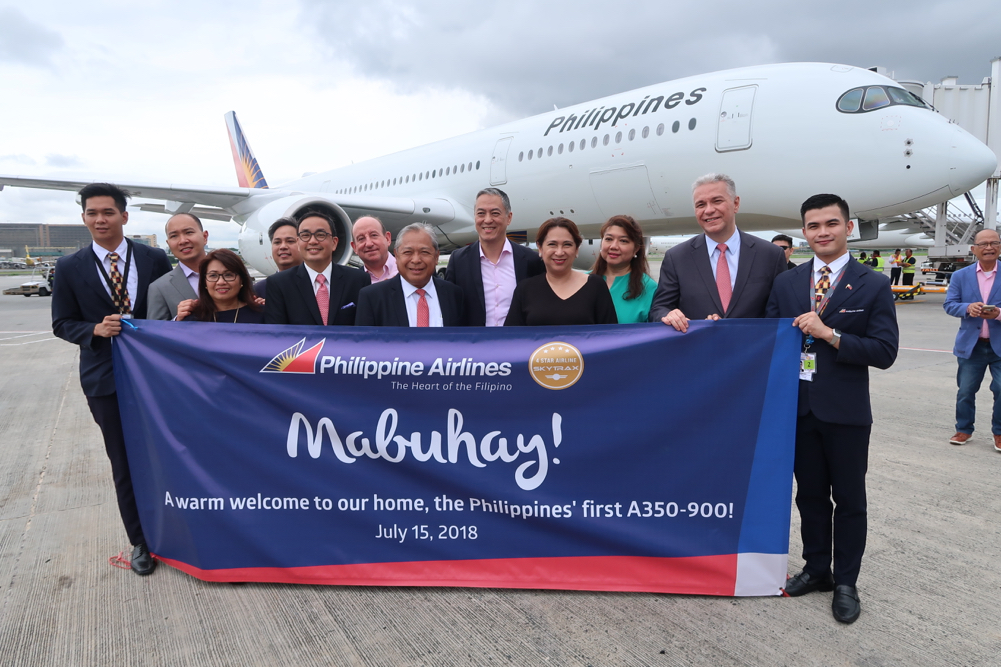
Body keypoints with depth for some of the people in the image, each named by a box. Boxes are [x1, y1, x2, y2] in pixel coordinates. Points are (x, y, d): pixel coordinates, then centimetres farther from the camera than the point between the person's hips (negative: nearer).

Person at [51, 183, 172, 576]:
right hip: (106, 378, 0)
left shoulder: (155, 260, -1)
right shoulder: (70, 268, 1)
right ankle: (140, 541, 26)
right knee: (124, 463, 10)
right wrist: (96, 330, -15)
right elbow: (62, 324, 4)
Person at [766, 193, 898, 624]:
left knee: (849, 500, 10)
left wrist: (829, 334, -21)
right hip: (798, 406, 3)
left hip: (845, 411, -2)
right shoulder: (786, 283, 5)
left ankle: (846, 583, 26)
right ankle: (816, 569, 33)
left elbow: (885, 352, -11)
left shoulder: (873, 286, -4)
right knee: (809, 494, 15)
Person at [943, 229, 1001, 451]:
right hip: (971, 346, 1)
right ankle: (963, 429, 25)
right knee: (965, 391, 9)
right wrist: (967, 308, -22)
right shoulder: (960, 276, 3)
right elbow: (949, 304, -2)